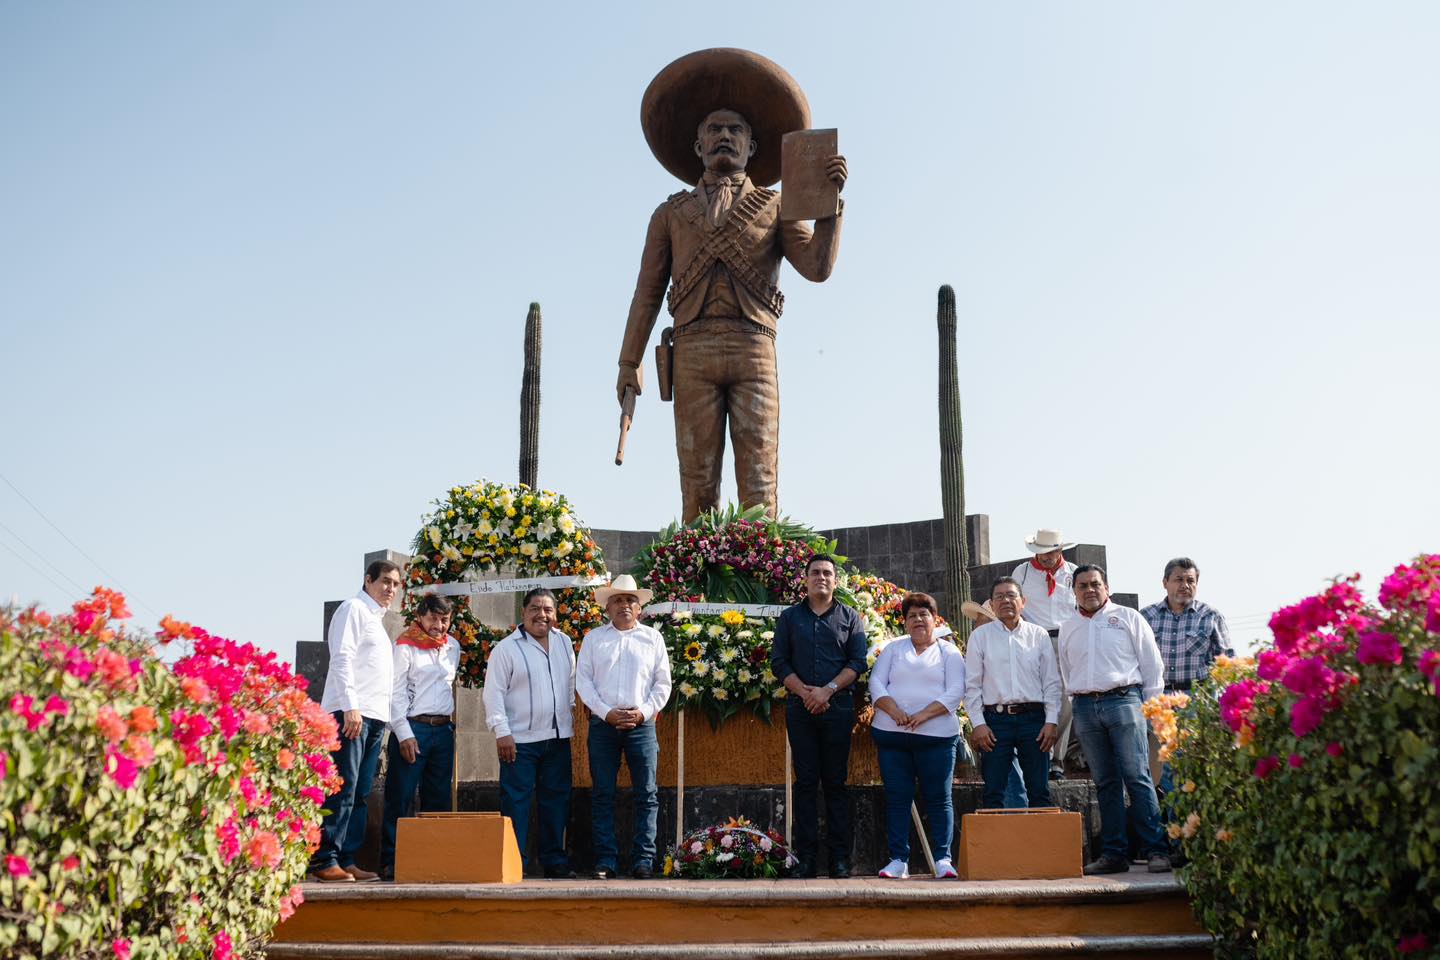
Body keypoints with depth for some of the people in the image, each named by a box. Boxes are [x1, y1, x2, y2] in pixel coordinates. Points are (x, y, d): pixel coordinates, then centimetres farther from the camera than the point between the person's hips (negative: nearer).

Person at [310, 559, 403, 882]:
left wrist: (382, 716, 16)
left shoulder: (377, 619, 25)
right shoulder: (354, 608, 0)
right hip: (351, 712, -9)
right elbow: (342, 659, -12)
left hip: (375, 716, 9)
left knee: (359, 794, 7)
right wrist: (350, 706, -20)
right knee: (342, 789, -11)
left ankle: (346, 860, 9)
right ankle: (324, 861, -10)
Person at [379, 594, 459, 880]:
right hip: (412, 728, -6)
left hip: (443, 729, 6)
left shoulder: (453, 647, 14)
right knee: (401, 799, -5)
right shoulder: (405, 647, -4)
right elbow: (396, 693, -8)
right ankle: (390, 863, -1)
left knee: (439, 800, 7)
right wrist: (404, 735, -14)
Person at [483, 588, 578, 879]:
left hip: (558, 737, 5)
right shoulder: (506, 648, -6)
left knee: (556, 800, 9)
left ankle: (555, 861, 18)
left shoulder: (564, 643, 10)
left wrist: (570, 715, 17)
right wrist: (501, 732, -14)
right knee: (516, 801, -3)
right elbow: (494, 693, -8)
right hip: (520, 740, -5)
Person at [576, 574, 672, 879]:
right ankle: (605, 861, 5)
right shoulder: (594, 638, 10)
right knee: (602, 795, 1)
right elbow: (583, 680, 3)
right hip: (603, 725, 0)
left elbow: (663, 683, 8)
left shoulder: (652, 638, 10)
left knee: (647, 795, -2)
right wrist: (607, 712, -8)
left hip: (642, 725, 0)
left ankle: (643, 860, 2)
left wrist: (644, 712, -7)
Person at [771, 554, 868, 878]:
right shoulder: (789, 617, 12)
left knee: (836, 782, 1)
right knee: (805, 781, 1)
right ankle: (806, 856, 2)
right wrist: (804, 692, -9)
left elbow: (858, 662, 1)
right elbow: (778, 661, 5)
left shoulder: (850, 618, 10)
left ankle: (839, 857, 3)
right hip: (800, 707, 1)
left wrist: (828, 690, -12)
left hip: (838, 707, -1)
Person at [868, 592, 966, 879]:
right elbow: (876, 682, 5)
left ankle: (942, 859, 3)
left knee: (939, 799, -2)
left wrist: (924, 714, -14)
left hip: (937, 735, -2)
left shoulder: (949, 651, 9)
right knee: (897, 798, 2)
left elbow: (956, 691, -2)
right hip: (892, 734, 2)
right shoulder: (893, 648, 15)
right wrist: (894, 711, -12)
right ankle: (898, 860, 5)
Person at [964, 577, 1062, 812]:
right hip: (996, 719, -1)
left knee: (1039, 791, 3)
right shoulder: (980, 636, 7)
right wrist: (978, 724, -4)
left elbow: (1052, 682, 9)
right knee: (993, 792, -1)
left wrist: (1051, 722, 0)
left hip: (1033, 718, 1)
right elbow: (972, 685, 4)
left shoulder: (1038, 635, 10)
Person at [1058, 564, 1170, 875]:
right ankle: (1115, 854, 8)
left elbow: (1151, 663, 5)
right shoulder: (1068, 628, 16)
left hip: (1123, 700, -4)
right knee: (1106, 783, 5)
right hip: (1085, 707, 4)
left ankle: (1156, 850, -8)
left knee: (1137, 777, -10)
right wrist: (1081, 701, 12)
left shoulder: (1128, 617, 6)